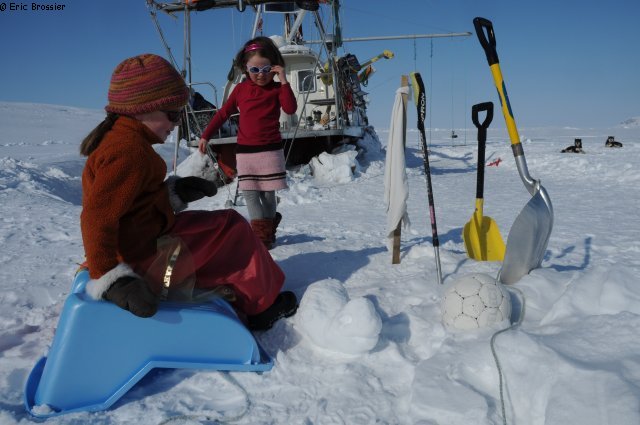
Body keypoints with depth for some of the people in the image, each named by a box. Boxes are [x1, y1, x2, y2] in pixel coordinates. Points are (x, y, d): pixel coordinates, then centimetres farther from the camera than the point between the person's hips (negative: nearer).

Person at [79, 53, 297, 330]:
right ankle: (261, 306, 15)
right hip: (145, 257, -11)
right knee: (231, 227, -3)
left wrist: (173, 193, 6)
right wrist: (110, 280, -40)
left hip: (133, 247, 11)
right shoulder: (130, 152, -24)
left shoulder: (117, 139, 10)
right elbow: (98, 217, -34)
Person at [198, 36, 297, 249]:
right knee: (249, 192, -3)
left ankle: (267, 231, 19)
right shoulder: (241, 89, 7)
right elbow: (223, 113, 13)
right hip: (244, 150, 3)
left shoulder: (276, 89, 1)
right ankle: (261, 231, 0)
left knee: (268, 192, 3)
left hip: (270, 150, -2)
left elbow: (290, 108, -17)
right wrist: (205, 135, 12)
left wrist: (284, 81, -19)